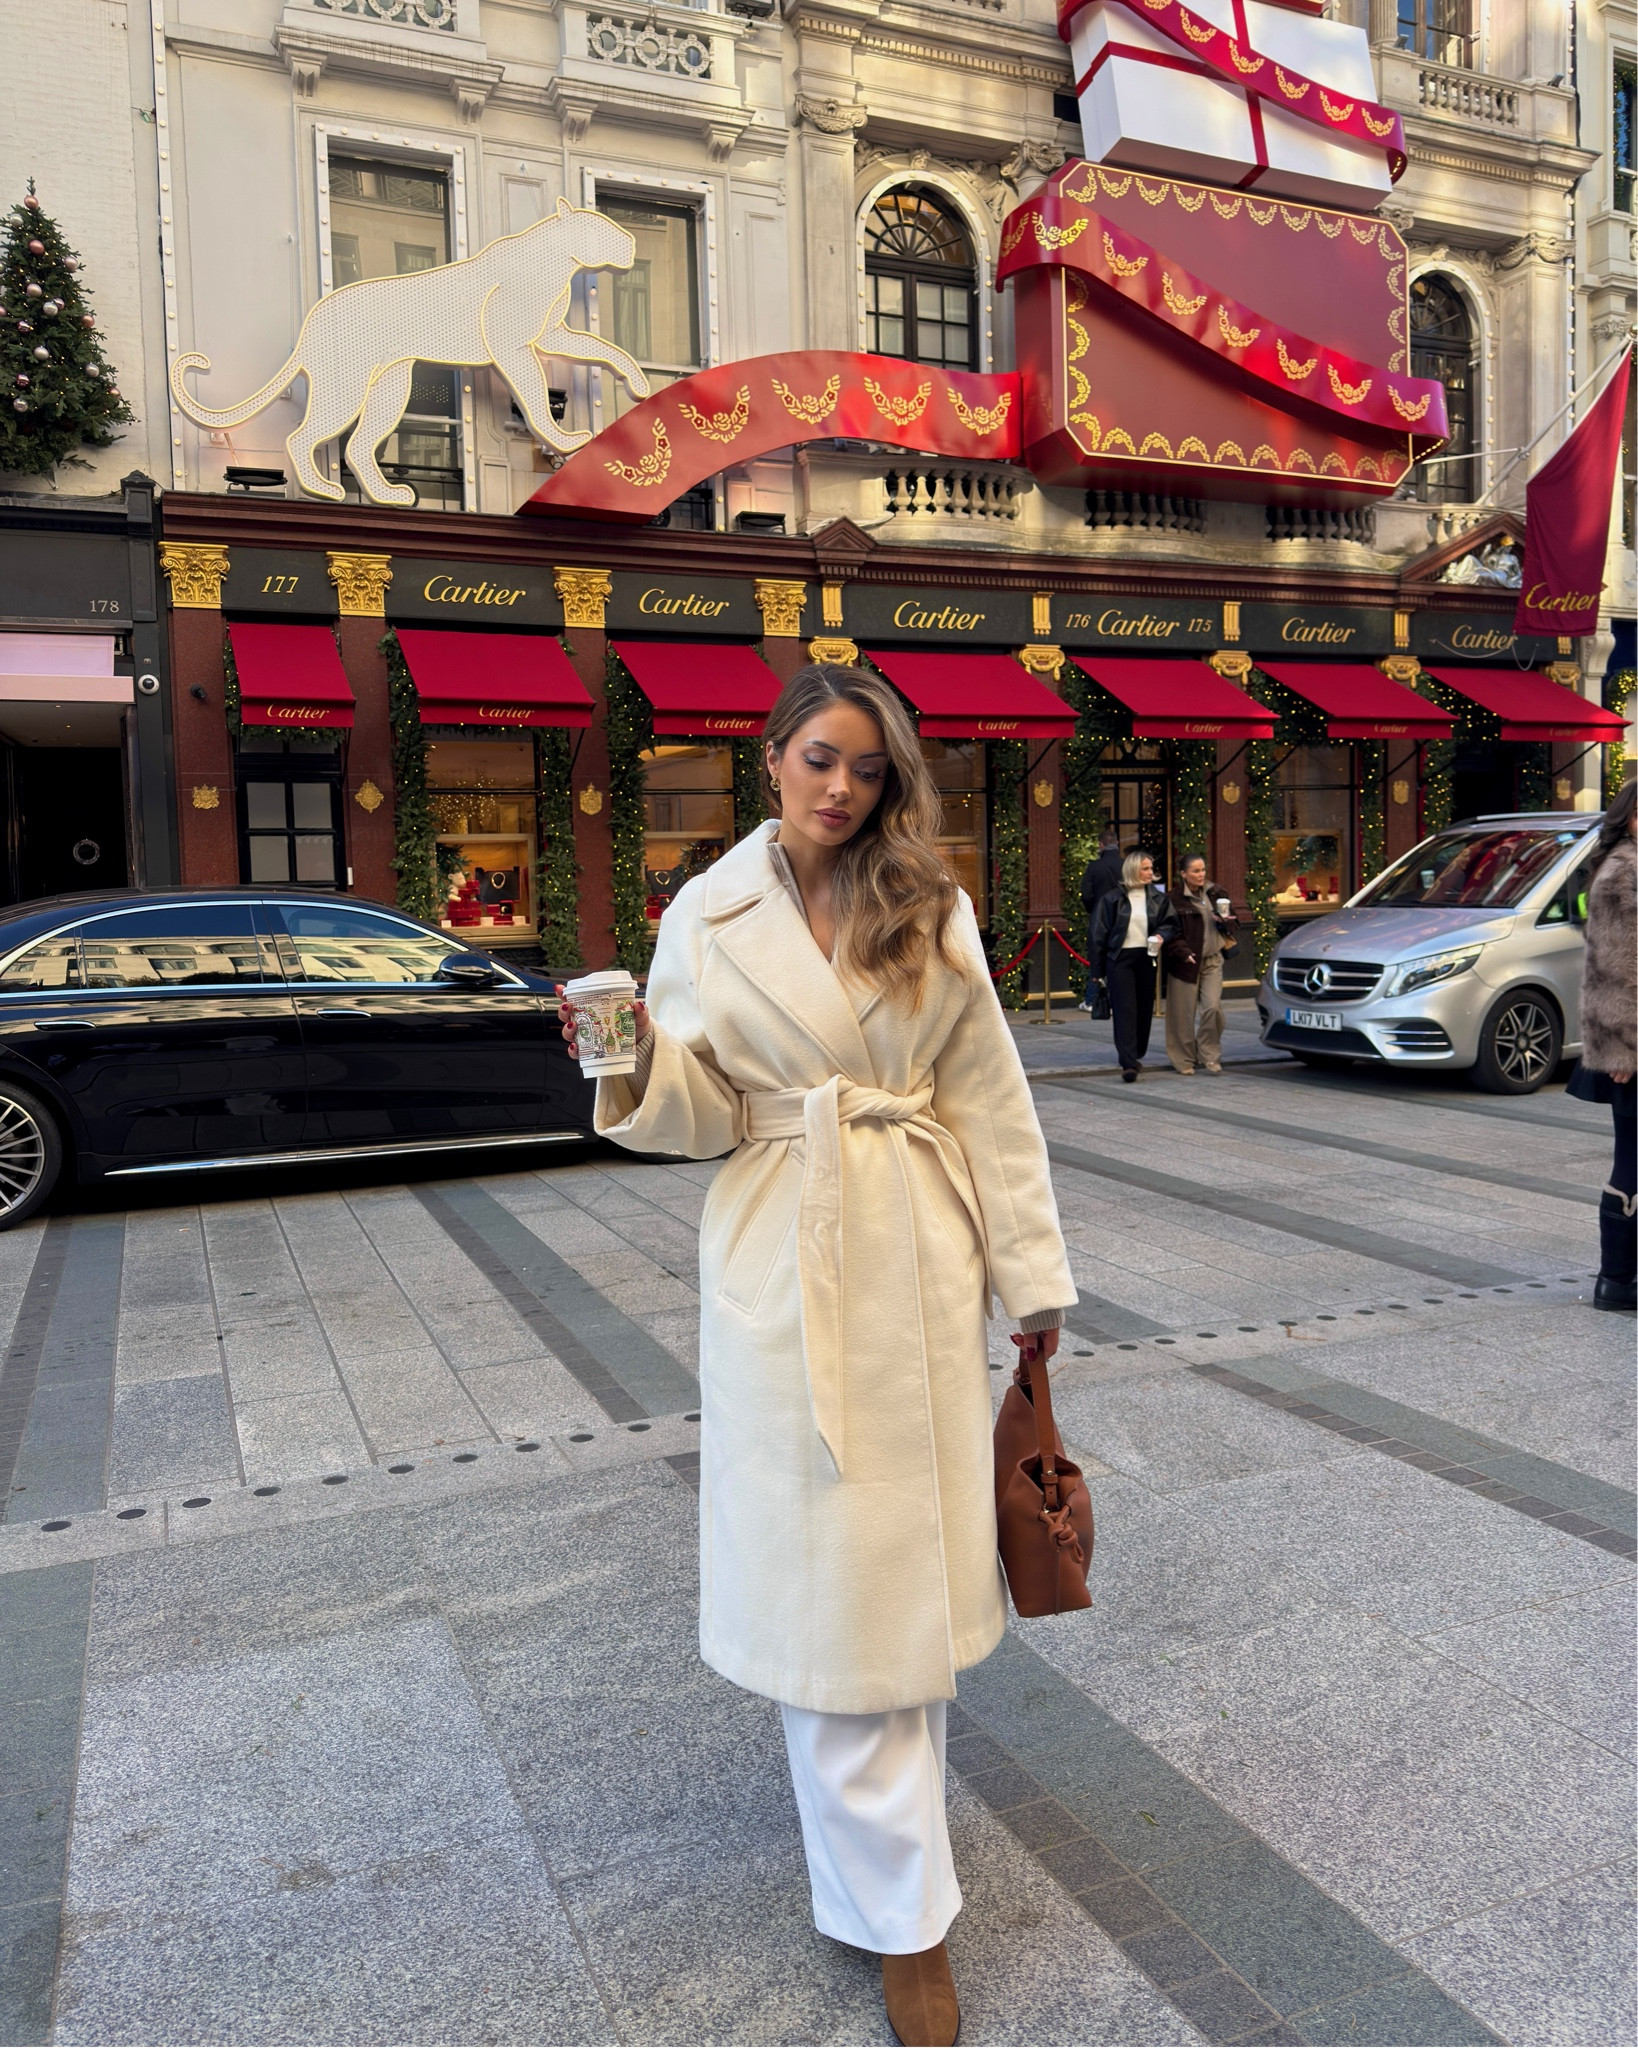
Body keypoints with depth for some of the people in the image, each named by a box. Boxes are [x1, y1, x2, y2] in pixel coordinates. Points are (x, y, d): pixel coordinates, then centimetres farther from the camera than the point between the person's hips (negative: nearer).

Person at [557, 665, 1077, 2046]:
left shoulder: (930, 909, 3)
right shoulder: (706, 917, 0)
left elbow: (990, 1097, 3)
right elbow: (705, 1116, 0)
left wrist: (1032, 1269, 2)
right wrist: (637, 1062, -21)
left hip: (920, 1261, 2)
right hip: (784, 1269, -1)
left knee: (908, 1557, 12)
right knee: (822, 1571, 2)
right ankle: (900, 1913, 18)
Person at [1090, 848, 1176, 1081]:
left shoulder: (1158, 898, 8)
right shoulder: (1113, 899, 0)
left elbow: (1170, 924, 13)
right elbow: (1100, 935, 2)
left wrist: (1161, 935, -12)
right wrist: (1099, 970, 1)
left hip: (1147, 958, 4)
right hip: (1120, 959, -3)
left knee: (1145, 1009, 8)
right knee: (1125, 1010, -9)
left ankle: (1136, 1054, 27)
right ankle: (1128, 1063, -14)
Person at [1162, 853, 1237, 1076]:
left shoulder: (1214, 894, 10)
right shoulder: (1174, 899, -5)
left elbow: (1232, 926, 18)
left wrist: (1224, 922, -5)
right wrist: (1183, 952, -21)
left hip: (1212, 959, 3)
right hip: (1186, 963, -3)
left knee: (1213, 1007, -9)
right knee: (1184, 1013, 1)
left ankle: (1210, 1055, 5)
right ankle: (1185, 1060, 15)